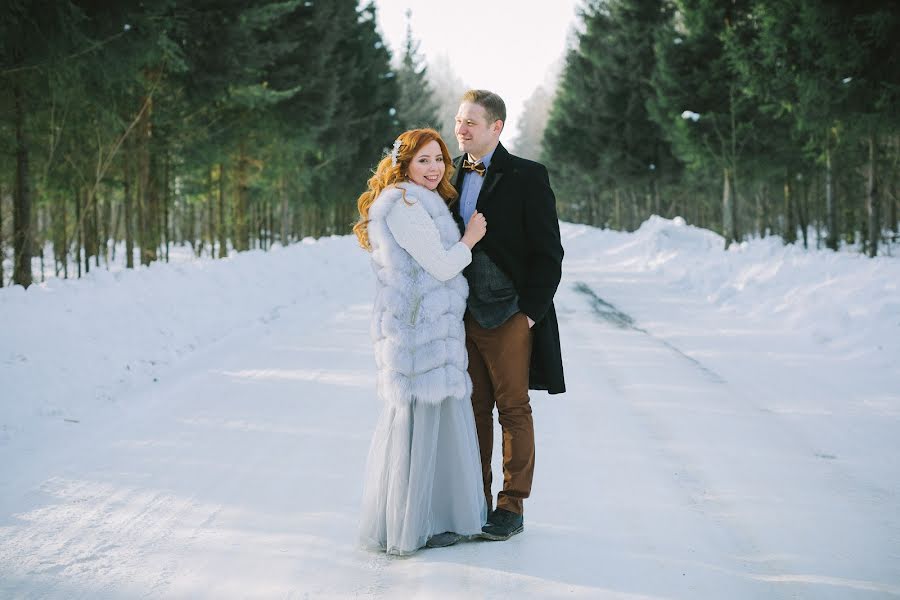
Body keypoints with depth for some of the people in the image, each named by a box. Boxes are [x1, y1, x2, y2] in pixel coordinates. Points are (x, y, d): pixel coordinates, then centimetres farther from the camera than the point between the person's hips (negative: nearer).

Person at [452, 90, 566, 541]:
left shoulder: (527, 177, -6)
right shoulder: (451, 175, 10)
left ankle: (512, 506, 11)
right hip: (463, 315, 5)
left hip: (510, 316, -5)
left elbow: (548, 252, -7)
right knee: (474, 410, 9)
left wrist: (530, 311, -11)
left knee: (513, 411, 3)